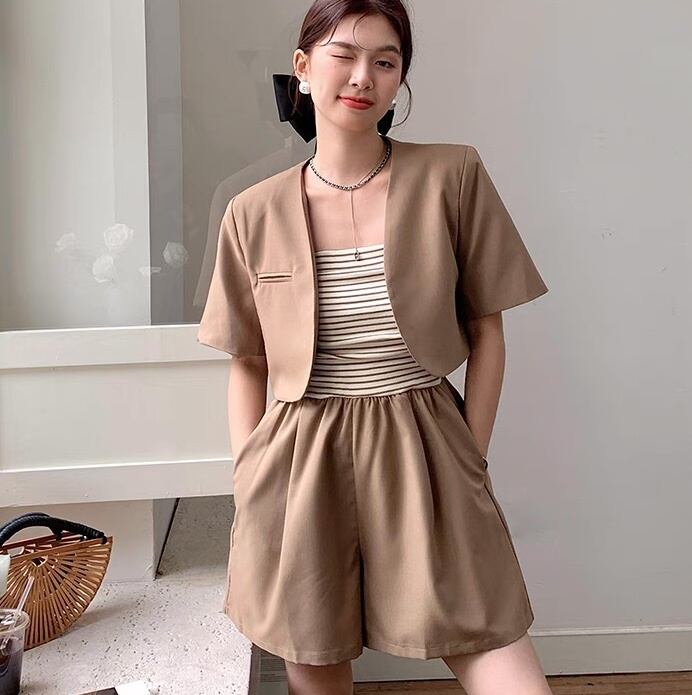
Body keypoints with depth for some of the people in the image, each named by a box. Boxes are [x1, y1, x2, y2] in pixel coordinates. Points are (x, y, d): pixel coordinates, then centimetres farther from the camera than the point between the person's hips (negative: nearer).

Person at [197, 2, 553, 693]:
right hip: (300, 461, 1)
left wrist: (471, 460, 0)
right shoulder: (253, 213, 2)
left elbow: (486, 332, 3)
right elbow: (247, 364, 8)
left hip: (423, 453, 0)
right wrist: (248, 479, 2)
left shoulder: (452, 177, -2)